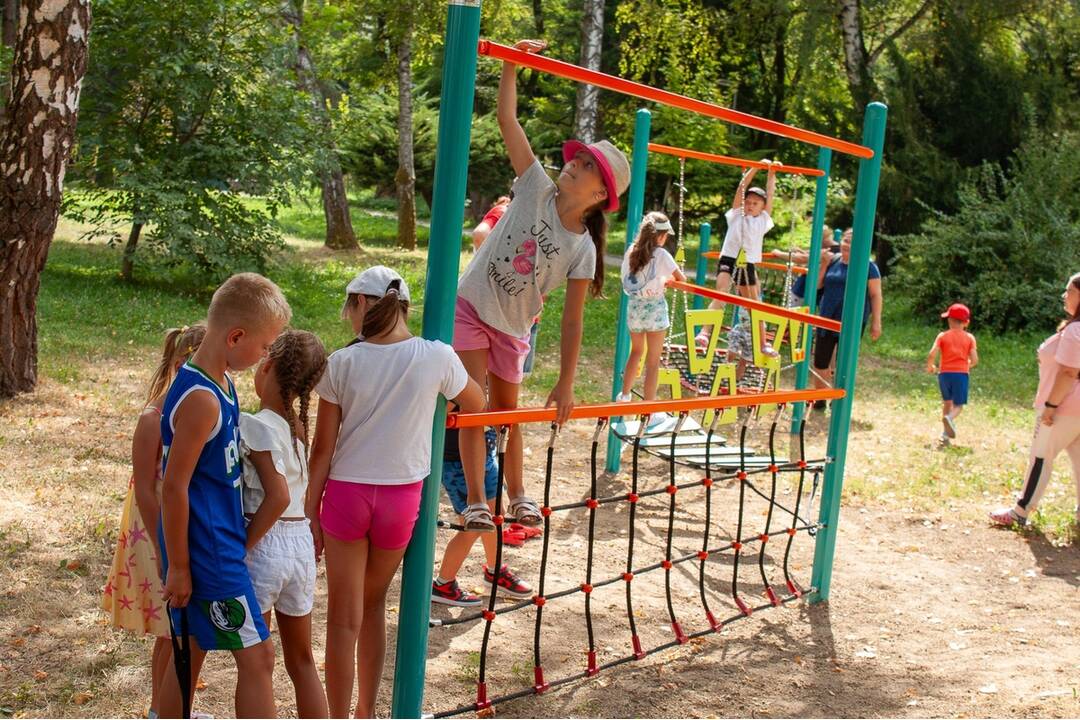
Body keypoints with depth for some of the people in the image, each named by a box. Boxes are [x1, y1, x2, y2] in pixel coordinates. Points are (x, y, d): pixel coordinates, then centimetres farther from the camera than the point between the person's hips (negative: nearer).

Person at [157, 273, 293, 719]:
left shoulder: (219, 383, 7)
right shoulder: (201, 399, -22)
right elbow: (173, 486, -21)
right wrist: (177, 566, -15)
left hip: (220, 543, 9)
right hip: (208, 552, -9)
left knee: (191, 652, 17)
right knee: (257, 656, -1)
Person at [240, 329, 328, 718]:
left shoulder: (255, 426, -16)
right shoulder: (299, 425, 4)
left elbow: (277, 496, -24)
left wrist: (240, 549, -17)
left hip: (264, 544, -6)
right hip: (301, 543, 6)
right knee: (302, 661, 17)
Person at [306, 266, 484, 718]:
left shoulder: (344, 363, -8)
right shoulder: (437, 357, -7)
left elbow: (322, 448, -5)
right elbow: (475, 405, 12)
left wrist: (310, 511, 3)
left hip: (346, 493, -2)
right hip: (401, 496, 2)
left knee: (343, 620, 8)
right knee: (373, 605, 22)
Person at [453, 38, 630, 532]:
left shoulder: (582, 251, -13)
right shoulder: (537, 188, -13)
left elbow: (572, 322, -12)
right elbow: (507, 120, -17)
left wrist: (565, 385, -14)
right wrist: (511, 65, -25)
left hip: (511, 328, 1)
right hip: (471, 306, -1)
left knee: (507, 410, 16)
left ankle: (517, 496, 31)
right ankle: (475, 502, -1)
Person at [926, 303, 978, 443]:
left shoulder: (942, 336, 2)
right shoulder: (969, 338, 4)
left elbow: (932, 355, -9)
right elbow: (974, 360, -4)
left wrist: (930, 367, 11)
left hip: (944, 373, 1)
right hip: (961, 374, -1)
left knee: (947, 402, 20)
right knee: (958, 405, 4)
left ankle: (946, 433, 16)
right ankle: (950, 417, -30)